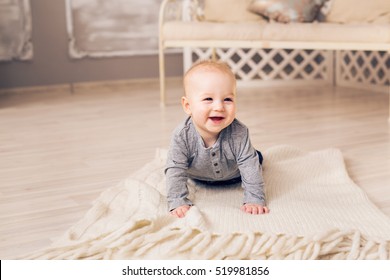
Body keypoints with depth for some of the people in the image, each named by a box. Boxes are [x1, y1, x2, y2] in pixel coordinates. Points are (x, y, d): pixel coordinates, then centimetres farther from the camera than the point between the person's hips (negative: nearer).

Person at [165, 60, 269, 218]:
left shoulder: (238, 133, -41)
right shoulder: (182, 136, -41)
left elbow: (250, 167, -36)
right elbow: (176, 171, -36)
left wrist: (255, 199, -42)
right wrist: (178, 202, -44)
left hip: (233, 177, 0)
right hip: (199, 178, 1)